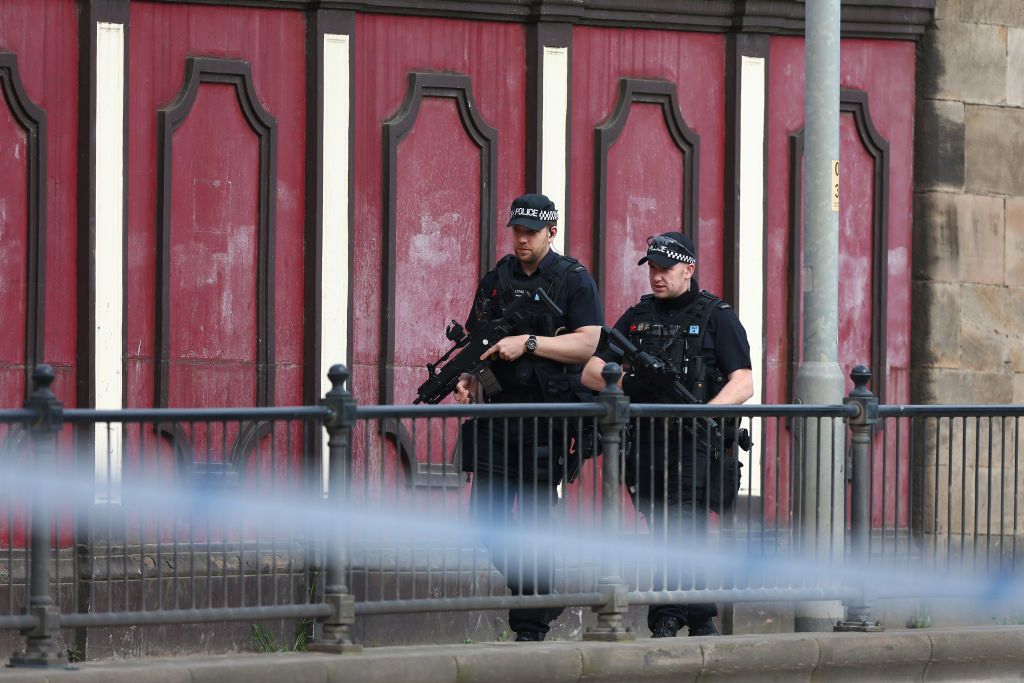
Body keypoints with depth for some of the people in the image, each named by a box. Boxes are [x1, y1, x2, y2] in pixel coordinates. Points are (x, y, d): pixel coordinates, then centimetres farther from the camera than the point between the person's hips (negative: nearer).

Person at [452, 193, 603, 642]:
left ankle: (531, 628, 1)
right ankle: (540, 598, 19)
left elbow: (588, 344, -10)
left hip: (547, 422, -5)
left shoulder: (574, 280, -1)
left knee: (533, 522, -6)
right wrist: (464, 380, -1)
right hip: (497, 416, 5)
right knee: (489, 516, 0)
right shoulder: (495, 281, 14)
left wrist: (528, 343, -17)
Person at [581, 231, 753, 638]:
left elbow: (743, 383, -6)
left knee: (680, 539, -13)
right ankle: (703, 623, 16)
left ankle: (664, 626, -15)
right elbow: (590, 372, 11)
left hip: (692, 448, -5)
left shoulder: (716, 317, 2)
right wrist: (616, 382, -12)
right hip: (643, 447, 5)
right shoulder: (638, 317, 15)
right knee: (676, 543, 9)